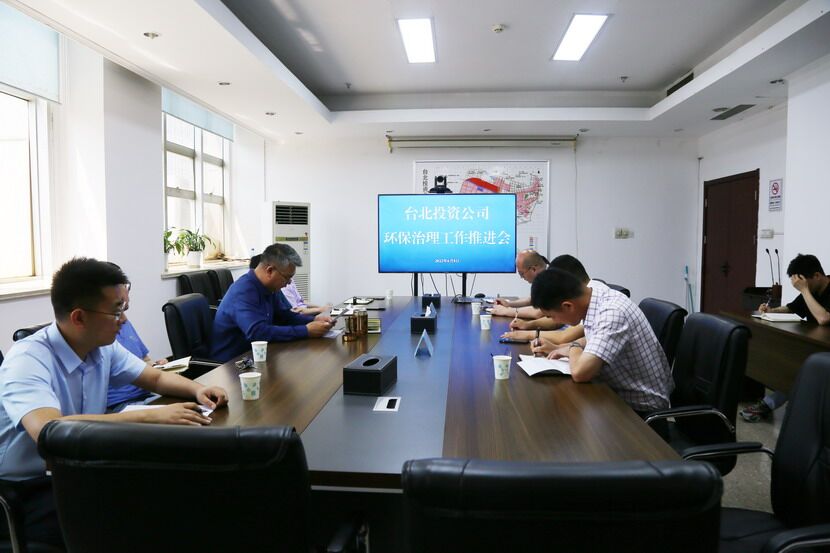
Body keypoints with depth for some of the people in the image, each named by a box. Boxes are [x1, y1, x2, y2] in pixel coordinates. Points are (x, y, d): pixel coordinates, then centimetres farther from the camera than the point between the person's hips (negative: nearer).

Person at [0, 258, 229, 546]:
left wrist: (197, 389, -9)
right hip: (25, 491, -7)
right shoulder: (27, 361, -23)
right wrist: (149, 416, -42)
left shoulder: (103, 347, -1)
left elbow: (156, 377, 12)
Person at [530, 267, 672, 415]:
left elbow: (580, 373, -35)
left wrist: (573, 348, -15)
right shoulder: (596, 294, -3)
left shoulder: (612, 313, -28)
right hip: (620, 394, 7)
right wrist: (561, 348, 2)